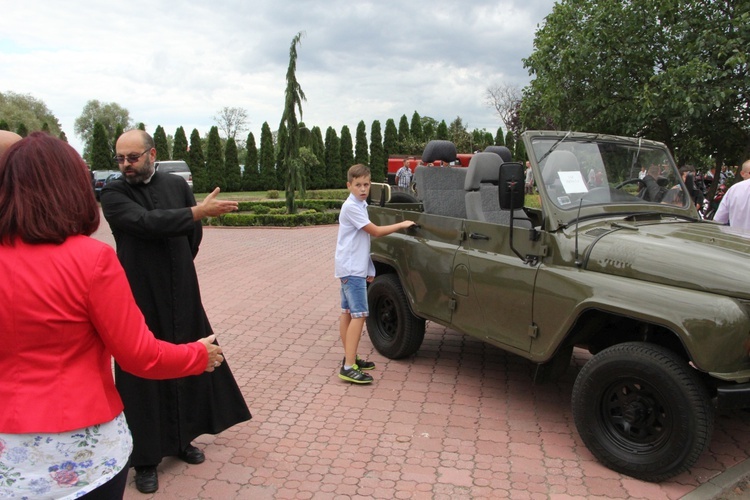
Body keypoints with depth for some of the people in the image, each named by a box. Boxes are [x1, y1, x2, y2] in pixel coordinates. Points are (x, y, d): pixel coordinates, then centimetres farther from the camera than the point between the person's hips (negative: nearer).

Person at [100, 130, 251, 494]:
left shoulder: (177, 185, 3)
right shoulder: (113, 194, -7)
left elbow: (193, 234, 9)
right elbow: (146, 222, -24)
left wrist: (174, 269, 7)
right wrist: (198, 211, -22)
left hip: (181, 296, 4)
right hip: (140, 299, -4)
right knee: (143, 375, 4)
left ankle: (180, 438, 34)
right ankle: (145, 458, 18)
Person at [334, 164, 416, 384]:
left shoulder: (359, 205, 14)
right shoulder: (351, 207, -16)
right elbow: (376, 232, -15)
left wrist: (368, 268, 15)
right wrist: (402, 225, -5)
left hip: (352, 268, 10)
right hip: (352, 269, -10)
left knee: (348, 312, 13)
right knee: (359, 315, -13)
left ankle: (350, 358, 22)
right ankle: (349, 367, -14)